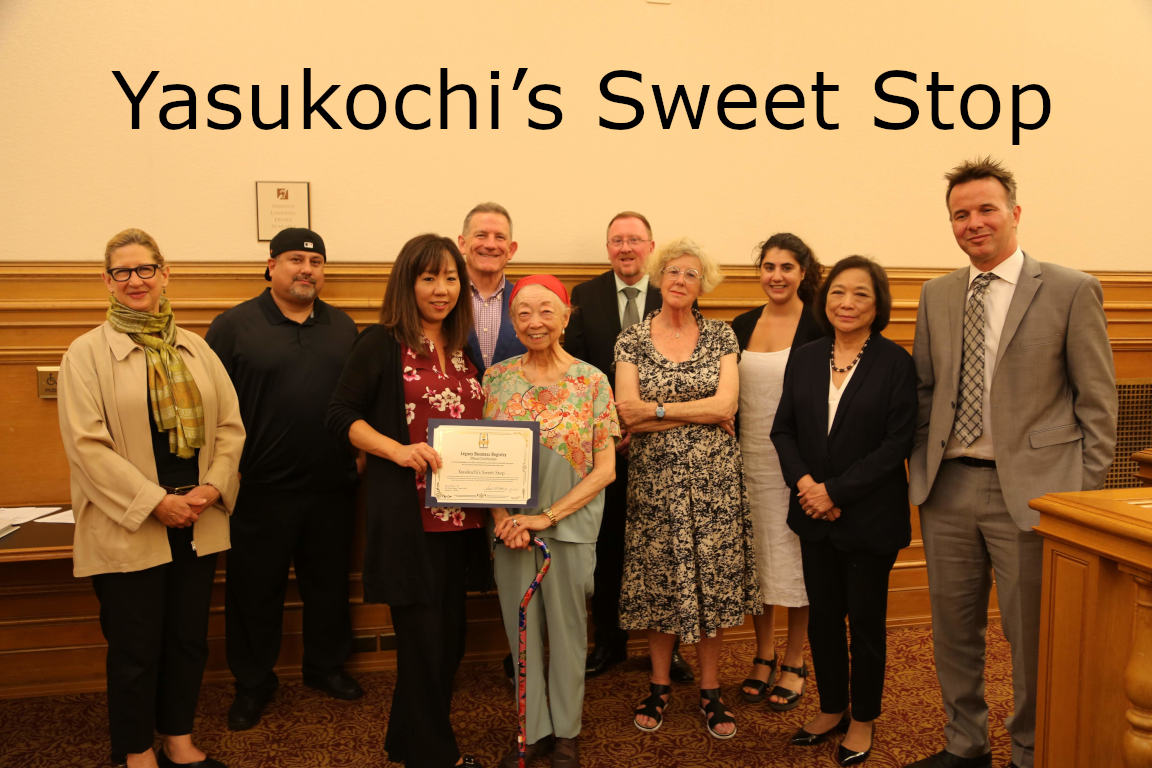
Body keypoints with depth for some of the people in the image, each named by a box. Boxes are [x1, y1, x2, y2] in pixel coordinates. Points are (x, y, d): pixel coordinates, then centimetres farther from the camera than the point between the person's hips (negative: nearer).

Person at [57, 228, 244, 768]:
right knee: (135, 648, 7)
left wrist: (214, 487, -9)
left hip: (198, 521, 4)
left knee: (189, 638, 13)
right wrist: (155, 502, -15)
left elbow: (229, 424, 7)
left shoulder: (195, 349, 9)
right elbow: (86, 443, -11)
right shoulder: (87, 353, -3)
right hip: (128, 528, -4)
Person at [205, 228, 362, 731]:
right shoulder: (234, 326, -3)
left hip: (332, 487, 4)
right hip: (261, 489, -3)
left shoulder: (343, 327, 10)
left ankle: (326, 667, 35)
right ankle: (252, 684, 26)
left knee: (329, 582, 15)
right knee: (255, 589, 9)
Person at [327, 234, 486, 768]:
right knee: (423, 635, 1)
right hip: (406, 515, -6)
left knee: (450, 634, 13)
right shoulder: (381, 343, -4)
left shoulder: (465, 348, 13)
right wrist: (398, 450, -20)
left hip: (459, 513, 6)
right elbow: (341, 415, -7)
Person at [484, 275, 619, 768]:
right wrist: (503, 517, -11)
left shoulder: (592, 382, -6)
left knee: (567, 629, 11)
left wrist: (547, 516, -14)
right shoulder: (497, 378, 1)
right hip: (512, 526, 2)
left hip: (570, 525, -2)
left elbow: (605, 469, -6)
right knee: (522, 630, 12)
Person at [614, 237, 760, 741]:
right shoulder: (632, 340, 2)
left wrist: (657, 409, -13)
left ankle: (710, 690, 21)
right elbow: (628, 415, -9)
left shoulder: (720, 336, 4)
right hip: (655, 478, 0)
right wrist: (704, 413, -11)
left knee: (713, 580, 5)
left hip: (713, 477, 1)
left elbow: (726, 404, -9)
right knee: (658, 581, 7)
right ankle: (660, 685, 25)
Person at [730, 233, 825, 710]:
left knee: (795, 557, 5)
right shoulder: (742, 326, 8)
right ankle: (763, 655, 29)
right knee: (754, 555, 12)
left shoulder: (817, 327, -7)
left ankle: (794, 663, 22)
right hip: (748, 457, 5)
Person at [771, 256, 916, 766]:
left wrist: (836, 491, -17)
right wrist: (803, 482, -12)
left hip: (870, 518, -4)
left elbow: (898, 442, -14)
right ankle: (831, 708, 34)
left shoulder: (895, 362, -8)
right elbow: (783, 429, 5)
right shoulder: (805, 359, 5)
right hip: (814, 515, 4)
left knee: (866, 620, 10)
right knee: (822, 618, 14)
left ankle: (862, 720, 29)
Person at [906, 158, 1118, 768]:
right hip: (948, 488, 4)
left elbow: (1098, 402, -3)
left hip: (1030, 489, -4)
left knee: (1032, 636, 9)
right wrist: (922, 468, 7)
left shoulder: (1071, 290, -4)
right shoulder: (936, 295, 9)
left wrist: (1084, 491, -6)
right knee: (953, 626, 15)